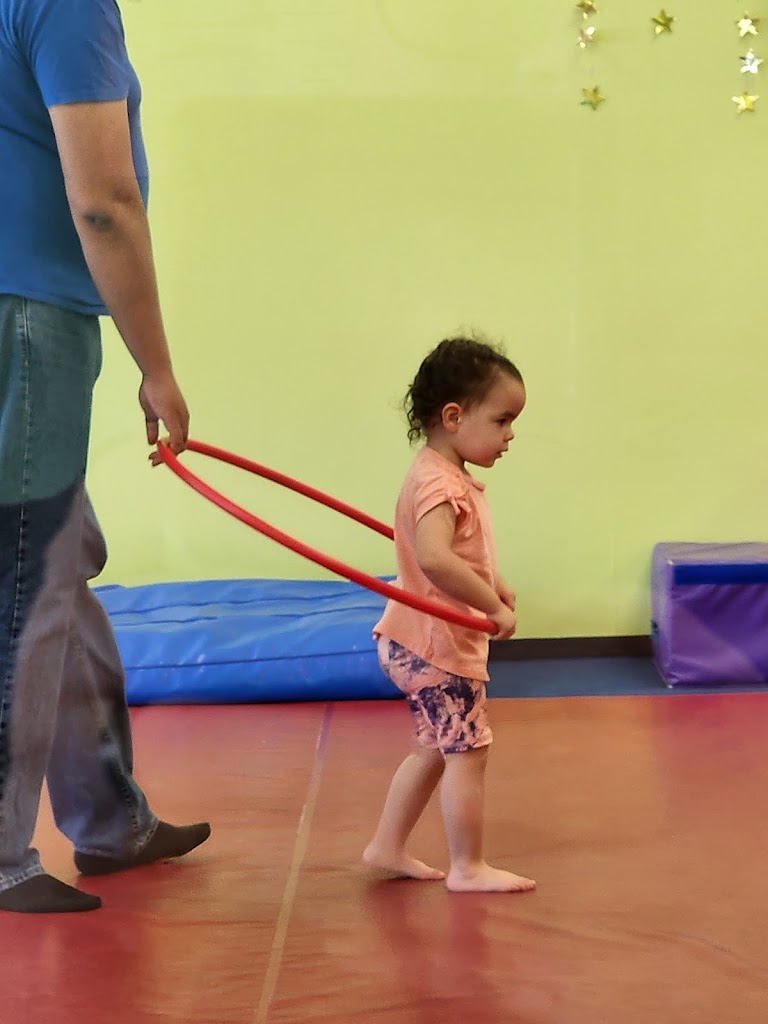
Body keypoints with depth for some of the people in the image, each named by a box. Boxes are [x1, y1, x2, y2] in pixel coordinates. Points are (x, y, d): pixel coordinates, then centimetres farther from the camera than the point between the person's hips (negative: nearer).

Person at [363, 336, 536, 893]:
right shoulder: (440, 483, -24)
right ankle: (468, 868, 12)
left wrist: (496, 590, 18)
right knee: (467, 752, 0)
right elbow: (435, 558, -41)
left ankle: (388, 846, 28)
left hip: (422, 643, 10)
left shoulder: (448, 477, 9)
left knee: (436, 748, 19)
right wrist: (495, 607, -35)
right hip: (438, 645, -10)